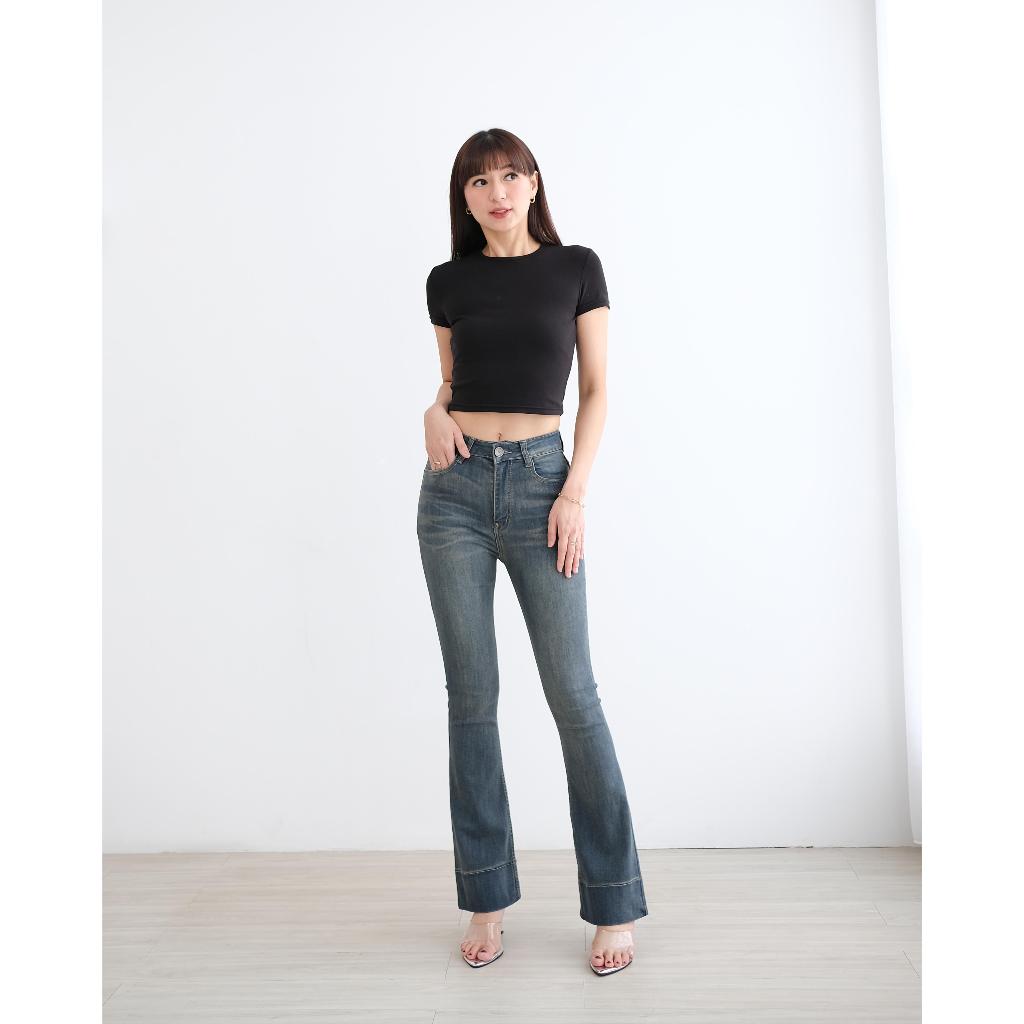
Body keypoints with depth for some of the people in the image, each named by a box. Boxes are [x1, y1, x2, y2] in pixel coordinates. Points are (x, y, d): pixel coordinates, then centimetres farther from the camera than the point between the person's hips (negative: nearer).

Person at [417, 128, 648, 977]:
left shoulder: (576, 267, 6)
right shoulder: (449, 282, 11)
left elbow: (597, 389, 3)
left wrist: (576, 492, -8)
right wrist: (435, 412, -2)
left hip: (541, 479, -2)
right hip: (457, 486, 3)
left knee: (573, 692, -5)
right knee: (472, 693, 3)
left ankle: (615, 905, 9)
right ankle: (488, 897, 17)